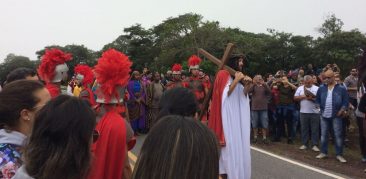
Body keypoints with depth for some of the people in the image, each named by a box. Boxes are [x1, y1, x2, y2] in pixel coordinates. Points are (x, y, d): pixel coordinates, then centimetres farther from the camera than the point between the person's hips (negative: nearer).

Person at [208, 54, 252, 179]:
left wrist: (247, 85, -6)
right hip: (227, 114, -8)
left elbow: (242, 95, 11)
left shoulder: (238, 76, 16)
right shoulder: (223, 74, -8)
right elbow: (224, 94, -15)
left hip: (238, 114, 8)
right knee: (229, 143, -7)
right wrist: (236, 80, -18)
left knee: (239, 143, 9)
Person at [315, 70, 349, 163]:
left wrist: (341, 111, -11)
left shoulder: (341, 89, -4)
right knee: (323, 135, 10)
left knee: (338, 135, 2)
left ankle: (339, 155, 12)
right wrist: (320, 108, 1)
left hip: (336, 116, -3)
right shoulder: (321, 88, 5)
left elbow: (345, 102, -3)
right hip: (324, 115, 3)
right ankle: (323, 152, 21)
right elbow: (318, 100, 13)